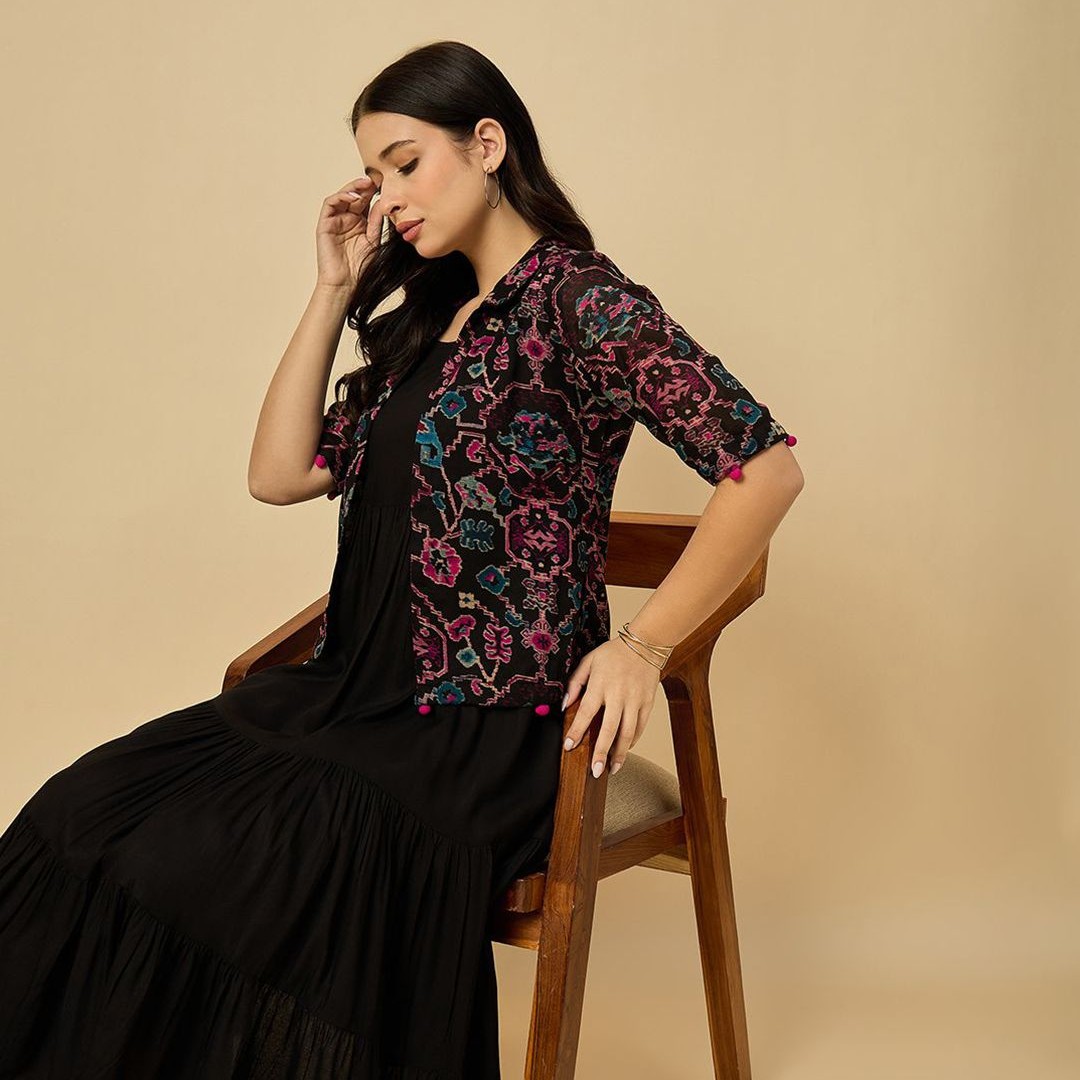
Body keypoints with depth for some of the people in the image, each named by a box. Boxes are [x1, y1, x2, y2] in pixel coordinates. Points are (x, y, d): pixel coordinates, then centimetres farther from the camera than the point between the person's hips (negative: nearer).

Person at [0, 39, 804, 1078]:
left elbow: (766, 467, -13)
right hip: (359, 687, 7)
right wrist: (332, 290, 10)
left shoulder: (581, 300, -6)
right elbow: (280, 473, 13)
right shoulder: (424, 321, 17)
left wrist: (641, 644, -16)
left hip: (490, 721, -7)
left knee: (183, 866, -25)